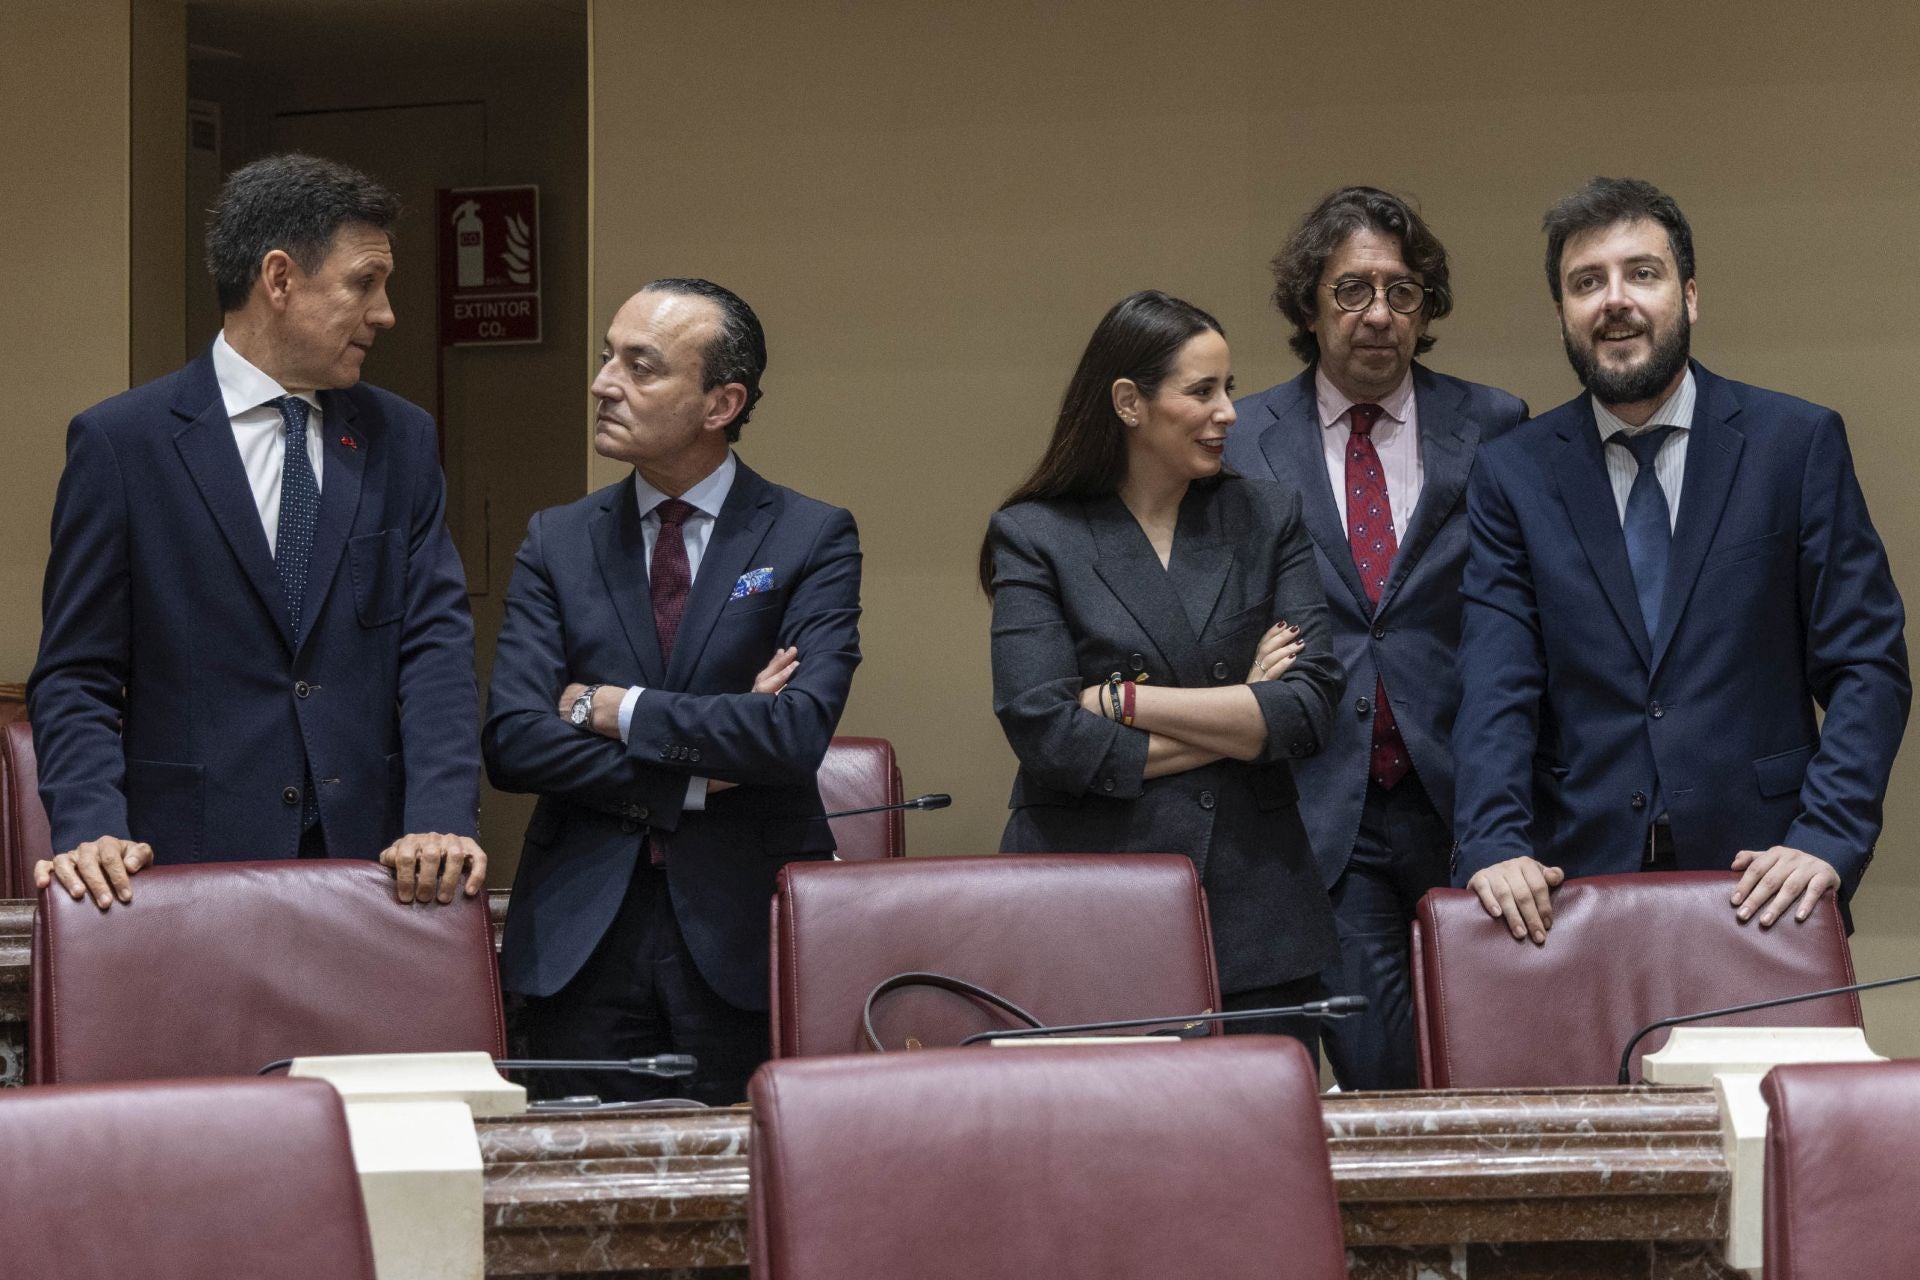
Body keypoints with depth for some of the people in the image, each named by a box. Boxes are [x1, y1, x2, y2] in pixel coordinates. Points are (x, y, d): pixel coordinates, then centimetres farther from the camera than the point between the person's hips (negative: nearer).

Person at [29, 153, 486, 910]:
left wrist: (441, 821, -13)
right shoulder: (119, 443, 1)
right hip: (194, 864, -3)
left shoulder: (402, 442, 12)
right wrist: (92, 829, -17)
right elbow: (76, 677, 0)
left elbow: (435, 645, 3)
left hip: (372, 857, 3)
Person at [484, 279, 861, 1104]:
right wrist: (696, 777, -10)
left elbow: (799, 732, -14)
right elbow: (511, 741, -3)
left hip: (745, 941, -2)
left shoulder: (813, 539, 1)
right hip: (583, 940, 2)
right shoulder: (557, 542, 9)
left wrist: (616, 710, -9)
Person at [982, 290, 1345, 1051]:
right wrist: (1239, 717, -5)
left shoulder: (1267, 522, 10)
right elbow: (1044, 735, -10)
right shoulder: (1035, 537, 2)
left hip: (1254, 915, 2)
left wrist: (1125, 700, -8)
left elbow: (1310, 709, -3)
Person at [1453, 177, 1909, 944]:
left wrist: (1828, 840, -14)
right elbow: (1497, 685, -2)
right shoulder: (1513, 474, 7)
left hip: (1758, 879, -1)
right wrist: (1495, 845, -18)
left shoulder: (1799, 443, 3)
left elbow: (1868, 666, -1)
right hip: (1579, 873, 1)